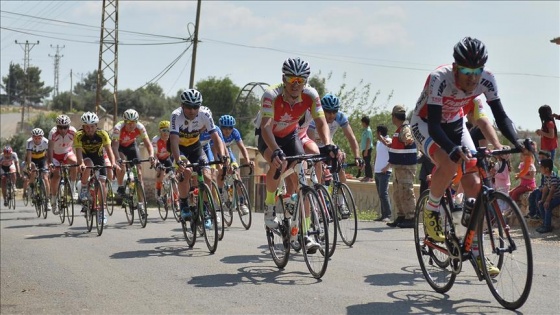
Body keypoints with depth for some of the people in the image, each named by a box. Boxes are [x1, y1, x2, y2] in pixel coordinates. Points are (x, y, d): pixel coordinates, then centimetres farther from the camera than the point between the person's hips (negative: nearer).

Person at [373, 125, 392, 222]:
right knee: (380, 194, 8)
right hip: (377, 171, 9)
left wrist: (387, 167, -20)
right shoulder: (378, 142, 17)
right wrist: (374, 166, 16)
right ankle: (383, 214, 12)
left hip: (384, 171, -9)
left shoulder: (388, 141, -9)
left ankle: (388, 215, -13)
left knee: (383, 194, -14)